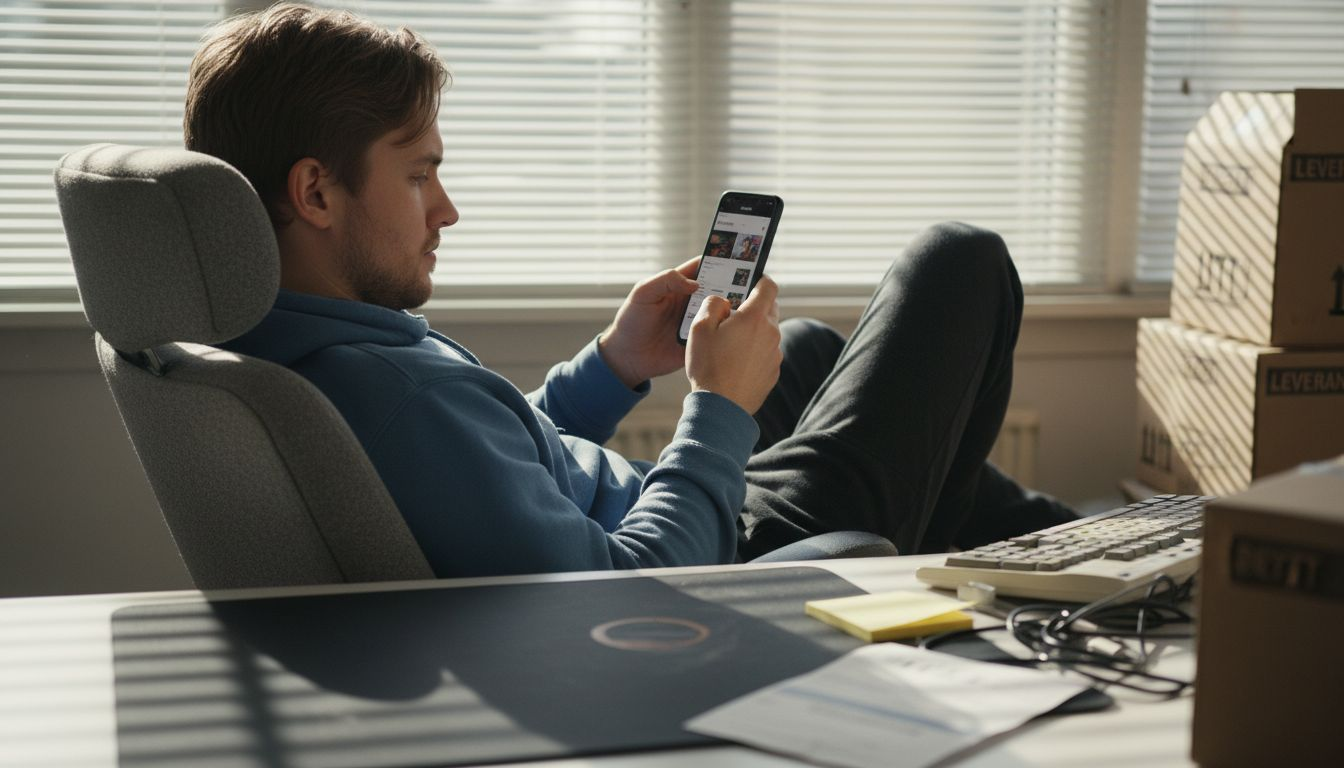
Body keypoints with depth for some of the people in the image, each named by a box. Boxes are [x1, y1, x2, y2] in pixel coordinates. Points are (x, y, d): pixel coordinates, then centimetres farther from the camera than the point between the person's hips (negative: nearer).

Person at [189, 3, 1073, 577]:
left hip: (641, 531, 9)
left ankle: (1039, 533, 44)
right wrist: (723, 409, -21)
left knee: (806, 346, 34)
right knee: (963, 265, 5)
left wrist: (612, 366, 2)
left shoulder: (257, 350, -3)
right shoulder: (385, 385, -35)